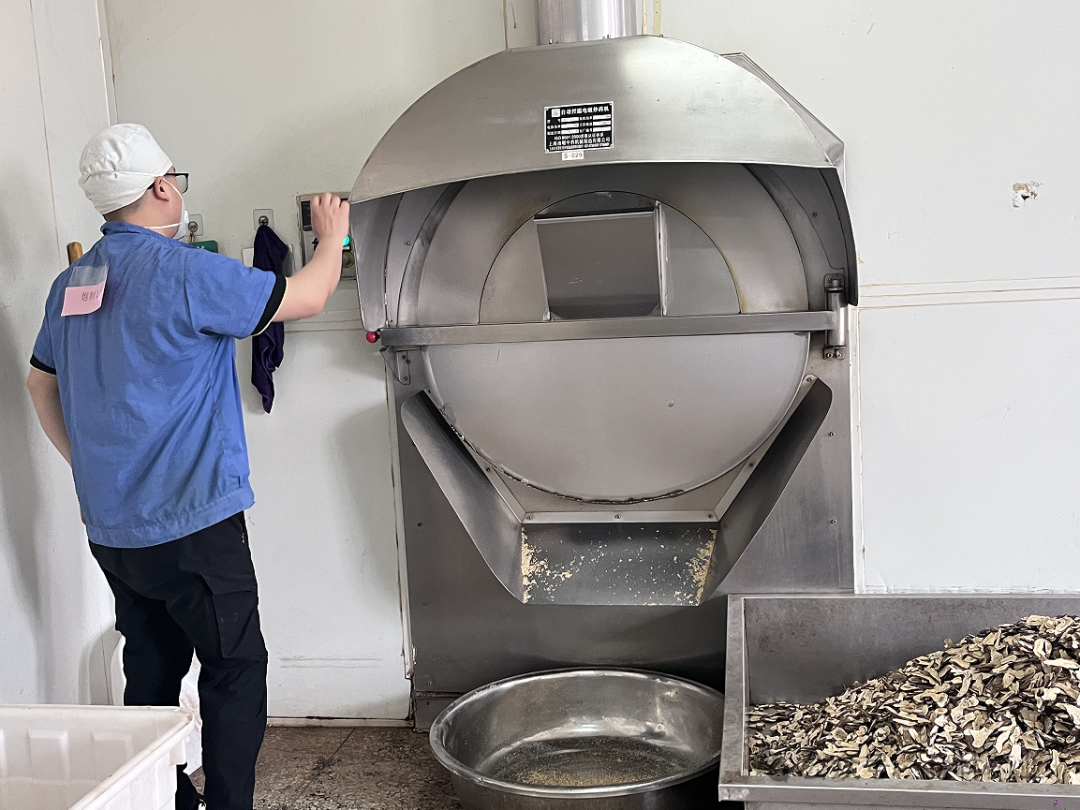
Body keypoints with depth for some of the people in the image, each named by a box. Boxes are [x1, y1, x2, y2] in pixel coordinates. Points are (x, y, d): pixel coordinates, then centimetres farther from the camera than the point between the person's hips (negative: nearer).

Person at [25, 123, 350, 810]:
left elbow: (40, 382, 20)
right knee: (236, 668, 4)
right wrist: (332, 237, 9)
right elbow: (305, 298, -9)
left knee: (153, 667, 19)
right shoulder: (183, 270, -17)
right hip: (193, 521, -8)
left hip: (111, 523, 8)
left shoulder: (72, 283, 8)